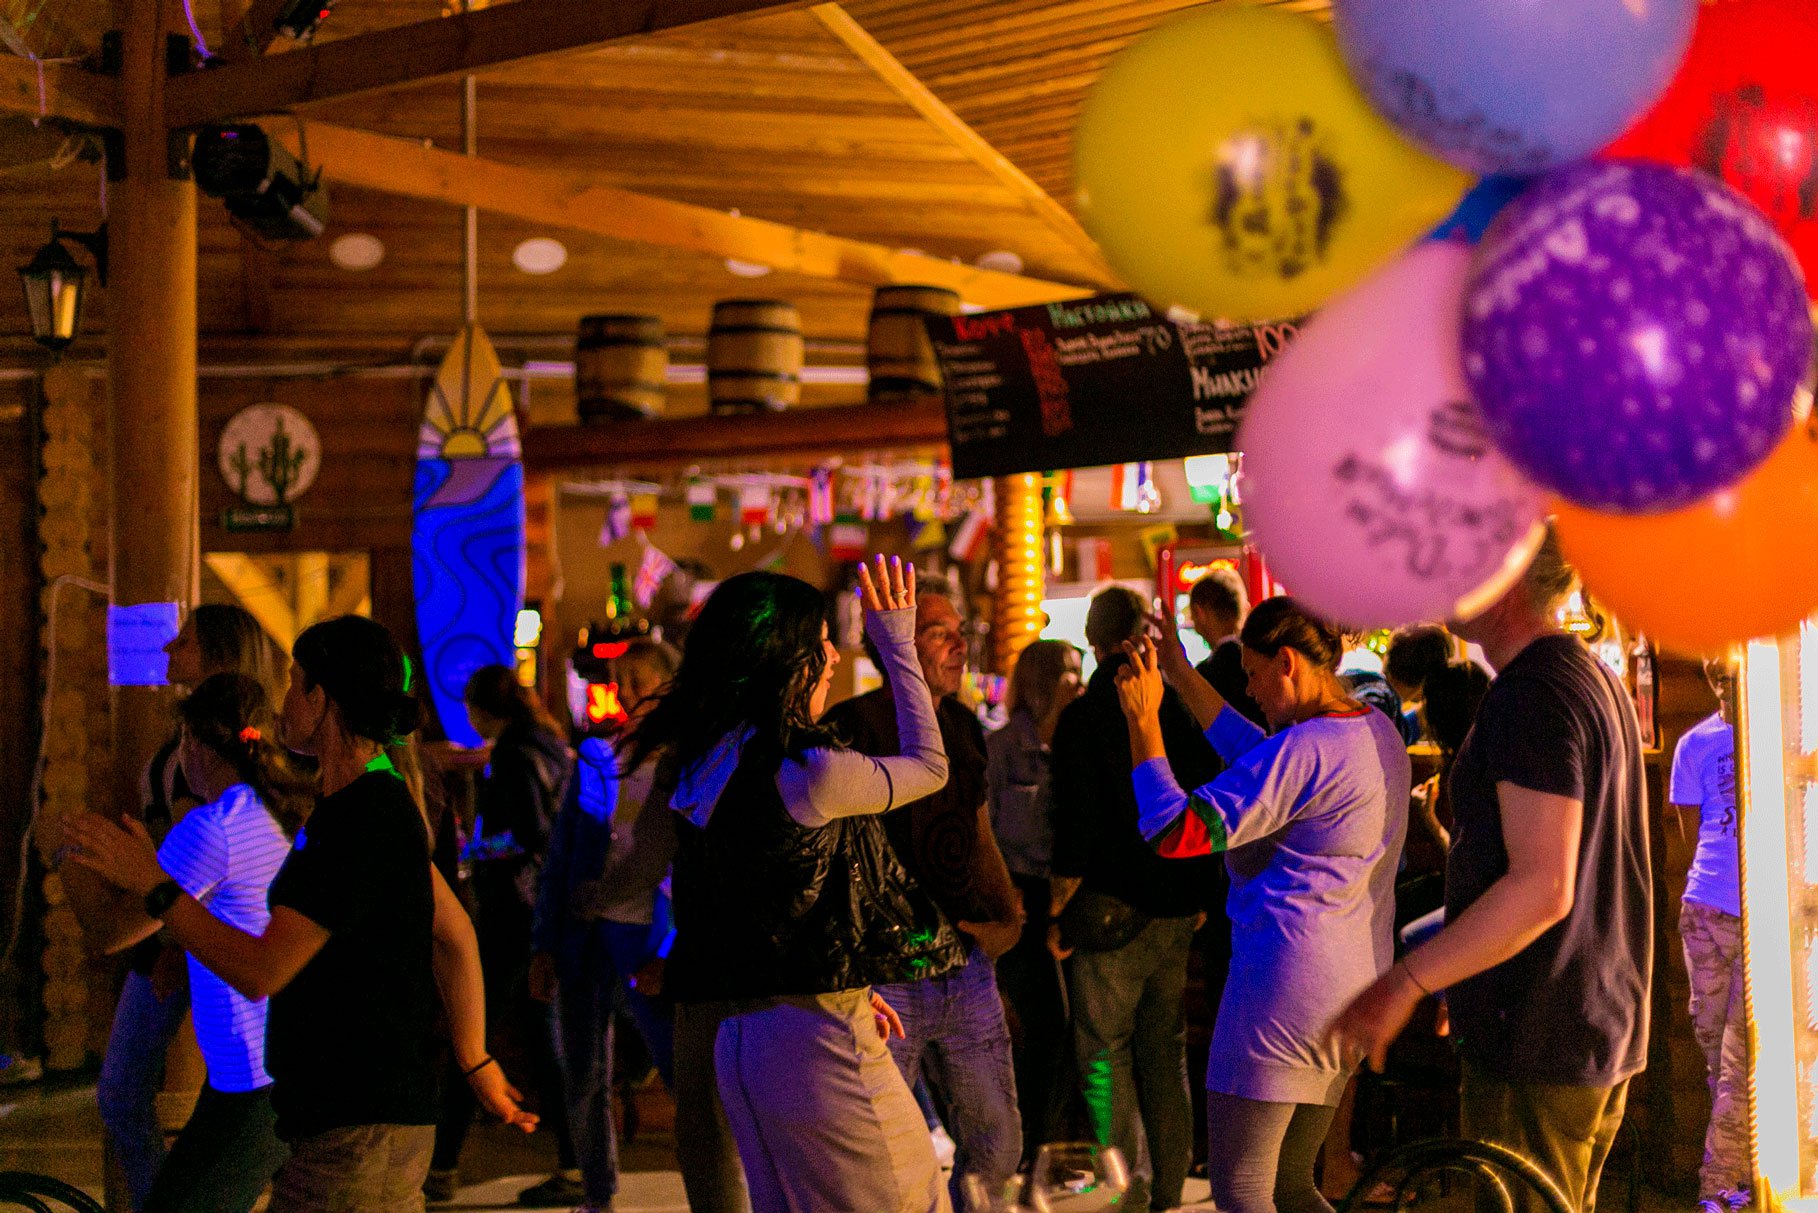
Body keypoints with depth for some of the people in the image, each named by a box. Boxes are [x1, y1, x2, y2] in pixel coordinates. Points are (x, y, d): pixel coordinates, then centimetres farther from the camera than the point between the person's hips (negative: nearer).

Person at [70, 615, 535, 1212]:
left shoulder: (362, 823, -20)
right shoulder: (375, 805, 12)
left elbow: (260, 971, -23)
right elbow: (454, 933, 19)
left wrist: (152, 885, -15)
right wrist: (475, 1060, 25)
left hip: (359, 1134, -10)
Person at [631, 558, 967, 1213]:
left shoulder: (708, 765, 7)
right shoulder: (803, 771, -18)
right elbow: (928, 766, 0)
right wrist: (897, 642, 9)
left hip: (738, 1035, 9)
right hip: (817, 1039, -9)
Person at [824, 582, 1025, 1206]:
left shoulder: (964, 726, 12)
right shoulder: (852, 726, -11)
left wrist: (1008, 917, 12)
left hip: (967, 965, 7)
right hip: (887, 975, -7)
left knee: (997, 1145, 10)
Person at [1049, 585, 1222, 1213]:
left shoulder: (1083, 717, -13)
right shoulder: (1185, 706, 2)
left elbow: (1075, 833, -16)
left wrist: (1056, 913, -5)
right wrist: (1201, 897, 18)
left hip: (1113, 909, -5)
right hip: (1178, 912, 5)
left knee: (1104, 1054, 3)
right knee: (1165, 1050, 14)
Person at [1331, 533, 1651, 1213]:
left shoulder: (1532, 695, -19)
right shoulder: (1596, 679, 14)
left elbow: (1542, 888, -26)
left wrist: (1405, 983, -23)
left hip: (1536, 1044, -10)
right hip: (1603, 1031, 10)